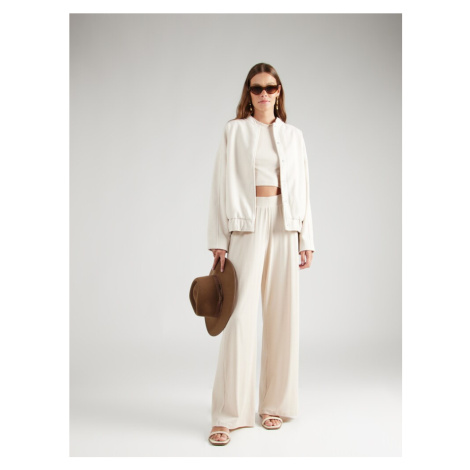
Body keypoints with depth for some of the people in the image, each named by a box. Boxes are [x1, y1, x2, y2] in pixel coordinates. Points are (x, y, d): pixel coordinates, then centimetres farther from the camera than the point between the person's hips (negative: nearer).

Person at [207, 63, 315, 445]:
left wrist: (306, 240, 5)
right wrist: (219, 241, -5)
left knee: (282, 313, 4)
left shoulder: (293, 135, 15)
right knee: (241, 315, -8)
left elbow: (302, 188, 12)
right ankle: (228, 414, 1)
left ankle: (275, 404, 18)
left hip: (285, 226, 3)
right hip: (247, 224, -2)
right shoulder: (234, 130, 8)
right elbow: (222, 185, 2)